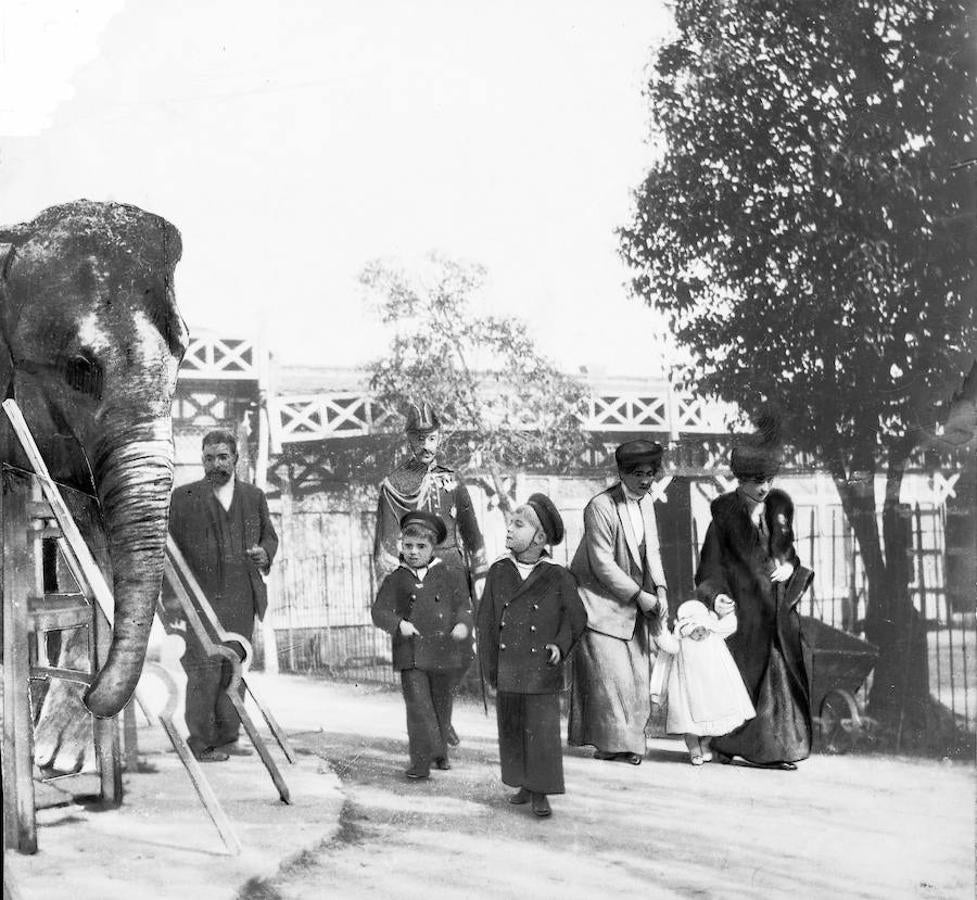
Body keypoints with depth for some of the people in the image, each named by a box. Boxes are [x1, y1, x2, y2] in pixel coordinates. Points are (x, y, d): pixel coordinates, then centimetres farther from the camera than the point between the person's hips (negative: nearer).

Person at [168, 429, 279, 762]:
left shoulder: (254, 497, 14)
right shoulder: (184, 498, 4)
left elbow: (269, 535, 23)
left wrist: (265, 553, 0)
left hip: (242, 597, 3)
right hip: (201, 597, -3)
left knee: (235, 667, 4)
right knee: (205, 669, -8)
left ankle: (227, 738, 13)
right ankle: (201, 743, 0)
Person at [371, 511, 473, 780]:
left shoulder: (450, 576, 3)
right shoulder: (395, 580, 3)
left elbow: (463, 605, 3)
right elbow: (379, 611, -1)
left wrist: (463, 625, -18)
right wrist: (398, 624, -20)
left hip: (442, 652, 1)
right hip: (410, 654, -1)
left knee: (441, 705, 14)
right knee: (418, 705, -11)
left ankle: (440, 753, 32)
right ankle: (422, 761, -10)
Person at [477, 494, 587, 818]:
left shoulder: (558, 577, -2)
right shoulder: (498, 573, 7)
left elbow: (575, 618, 6)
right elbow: (486, 621, 10)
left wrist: (561, 645, -10)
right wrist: (490, 666, 7)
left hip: (542, 671, -3)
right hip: (507, 670, 3)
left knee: (542, 731, -4)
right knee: (511, 730, 10)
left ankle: (541, 794, 5)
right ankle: (524, 785, 25)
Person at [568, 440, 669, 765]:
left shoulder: (646, 503, 7)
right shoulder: (600, 507, -18)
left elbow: (652, 550, 13)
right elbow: (602, 564, -19)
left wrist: (660, 589, -3)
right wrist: (639, 596, -17)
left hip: (635, 604, 7)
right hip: (601, 601, -7)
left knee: (637, 674, 7)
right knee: (609, 673, -7)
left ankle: (629, 737, 16)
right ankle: (614, 742, 1)